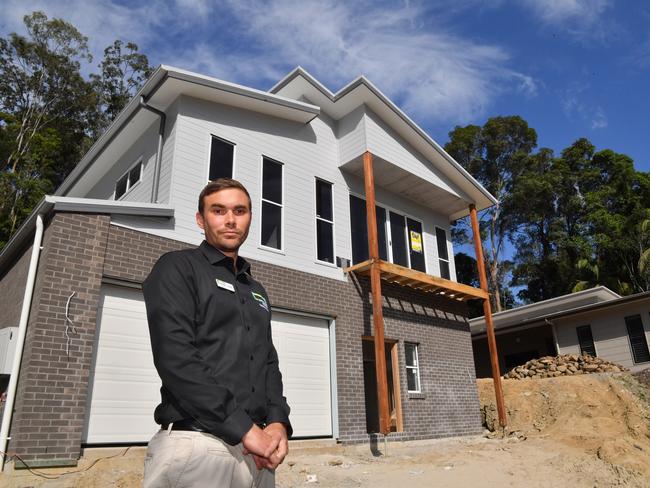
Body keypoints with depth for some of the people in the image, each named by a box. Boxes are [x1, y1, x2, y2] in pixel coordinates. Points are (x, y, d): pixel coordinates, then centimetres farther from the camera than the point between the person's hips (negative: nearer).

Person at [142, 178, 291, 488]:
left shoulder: (256, 291, 18)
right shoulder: (178, 268, -2)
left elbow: (269, 364, 15)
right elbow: (175, 357, -15)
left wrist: (278, 422, -4)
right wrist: (243, 427, -17)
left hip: (256, 449, 7)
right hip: (196, 444, -6)